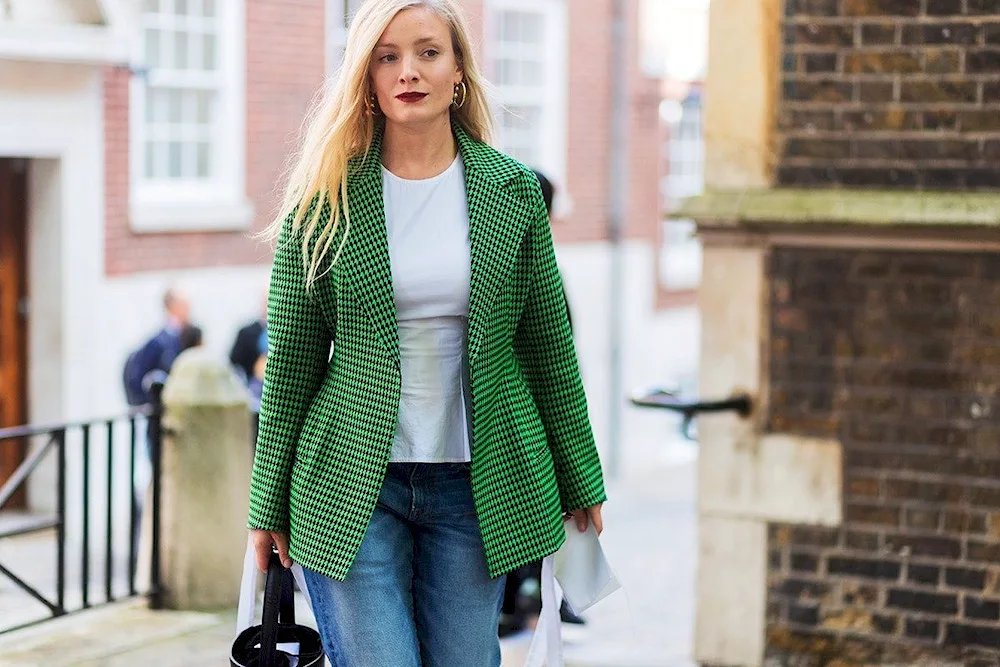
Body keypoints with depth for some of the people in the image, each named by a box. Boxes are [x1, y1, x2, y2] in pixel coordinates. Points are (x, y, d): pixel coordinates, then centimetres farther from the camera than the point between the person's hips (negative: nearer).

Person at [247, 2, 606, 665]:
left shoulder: (514, 192, 4)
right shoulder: (326, 199, -1)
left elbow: (549, 346, 9)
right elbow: (292, 360, 1)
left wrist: (580, 482, 11)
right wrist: (269, 506, 2)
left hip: (475, 483, 2)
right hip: (352, 482, -2)